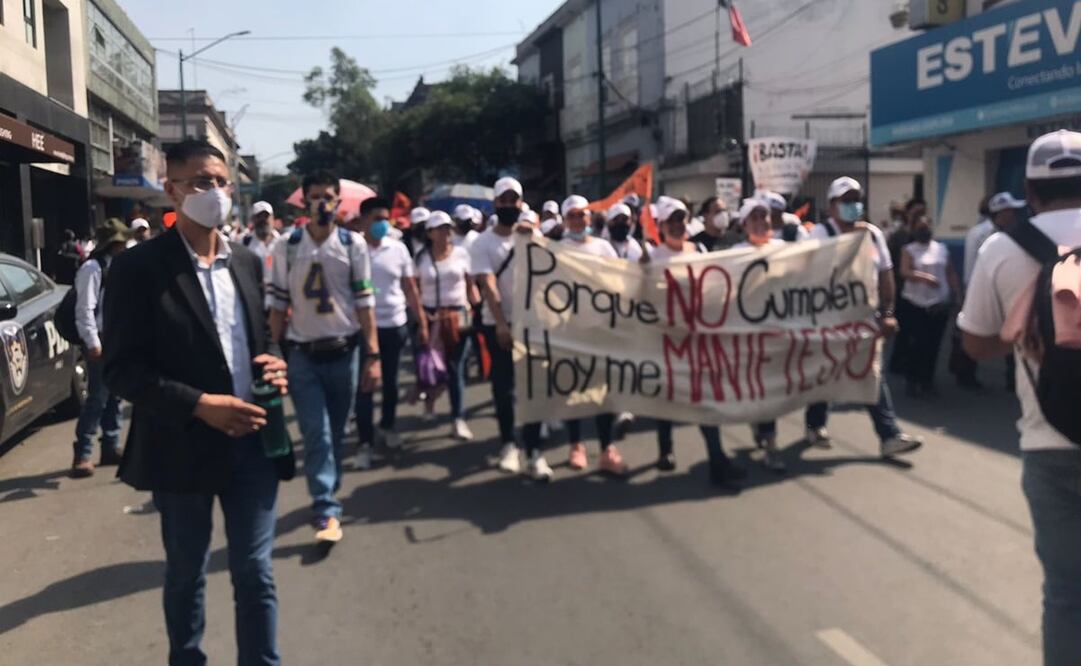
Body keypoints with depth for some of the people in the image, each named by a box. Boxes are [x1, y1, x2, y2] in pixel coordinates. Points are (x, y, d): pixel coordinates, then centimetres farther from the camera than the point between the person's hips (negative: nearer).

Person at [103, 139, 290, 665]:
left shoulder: (247, 262, 8)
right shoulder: (138, 267, -9)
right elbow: (121, 370, -12)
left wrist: (274, 366, -4)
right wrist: (200, 406, -22)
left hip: (253, 439, 4)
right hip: (183, 446, -3)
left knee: (256, 575, 10)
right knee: (186, 577, 14)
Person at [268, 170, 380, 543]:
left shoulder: (354, 244, -1)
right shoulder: (286, 247, -1)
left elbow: (364, 302, -1)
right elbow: (278, 305, 2)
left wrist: (373, 356, -5)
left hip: (343, 352, 1)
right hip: (302, 355, -1)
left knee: (336, 433, 11)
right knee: (316, 434, -6)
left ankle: (326, 500, 27)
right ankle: (328, 512, -3)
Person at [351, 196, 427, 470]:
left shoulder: (398, 248, 1)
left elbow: (410, 288, 6)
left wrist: (422, 322, 3)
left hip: (395, 324, 3)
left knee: (390, 381, 15)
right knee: (364, 385, 1)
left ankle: (387, 426, 35)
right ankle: (364, 442, 6)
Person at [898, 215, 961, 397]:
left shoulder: (942, 249, 11)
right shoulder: (909, 250, 2)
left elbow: (951, 273, 13)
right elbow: (905, 272, -13)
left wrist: (958, 294, 4)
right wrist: (924, 277, -29)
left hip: (939, 303, 3)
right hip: (915, 303, -3)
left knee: (934, 344, 3)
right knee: (917, 343, -5)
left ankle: (928, 380, 15)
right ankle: (913, 380, 7)